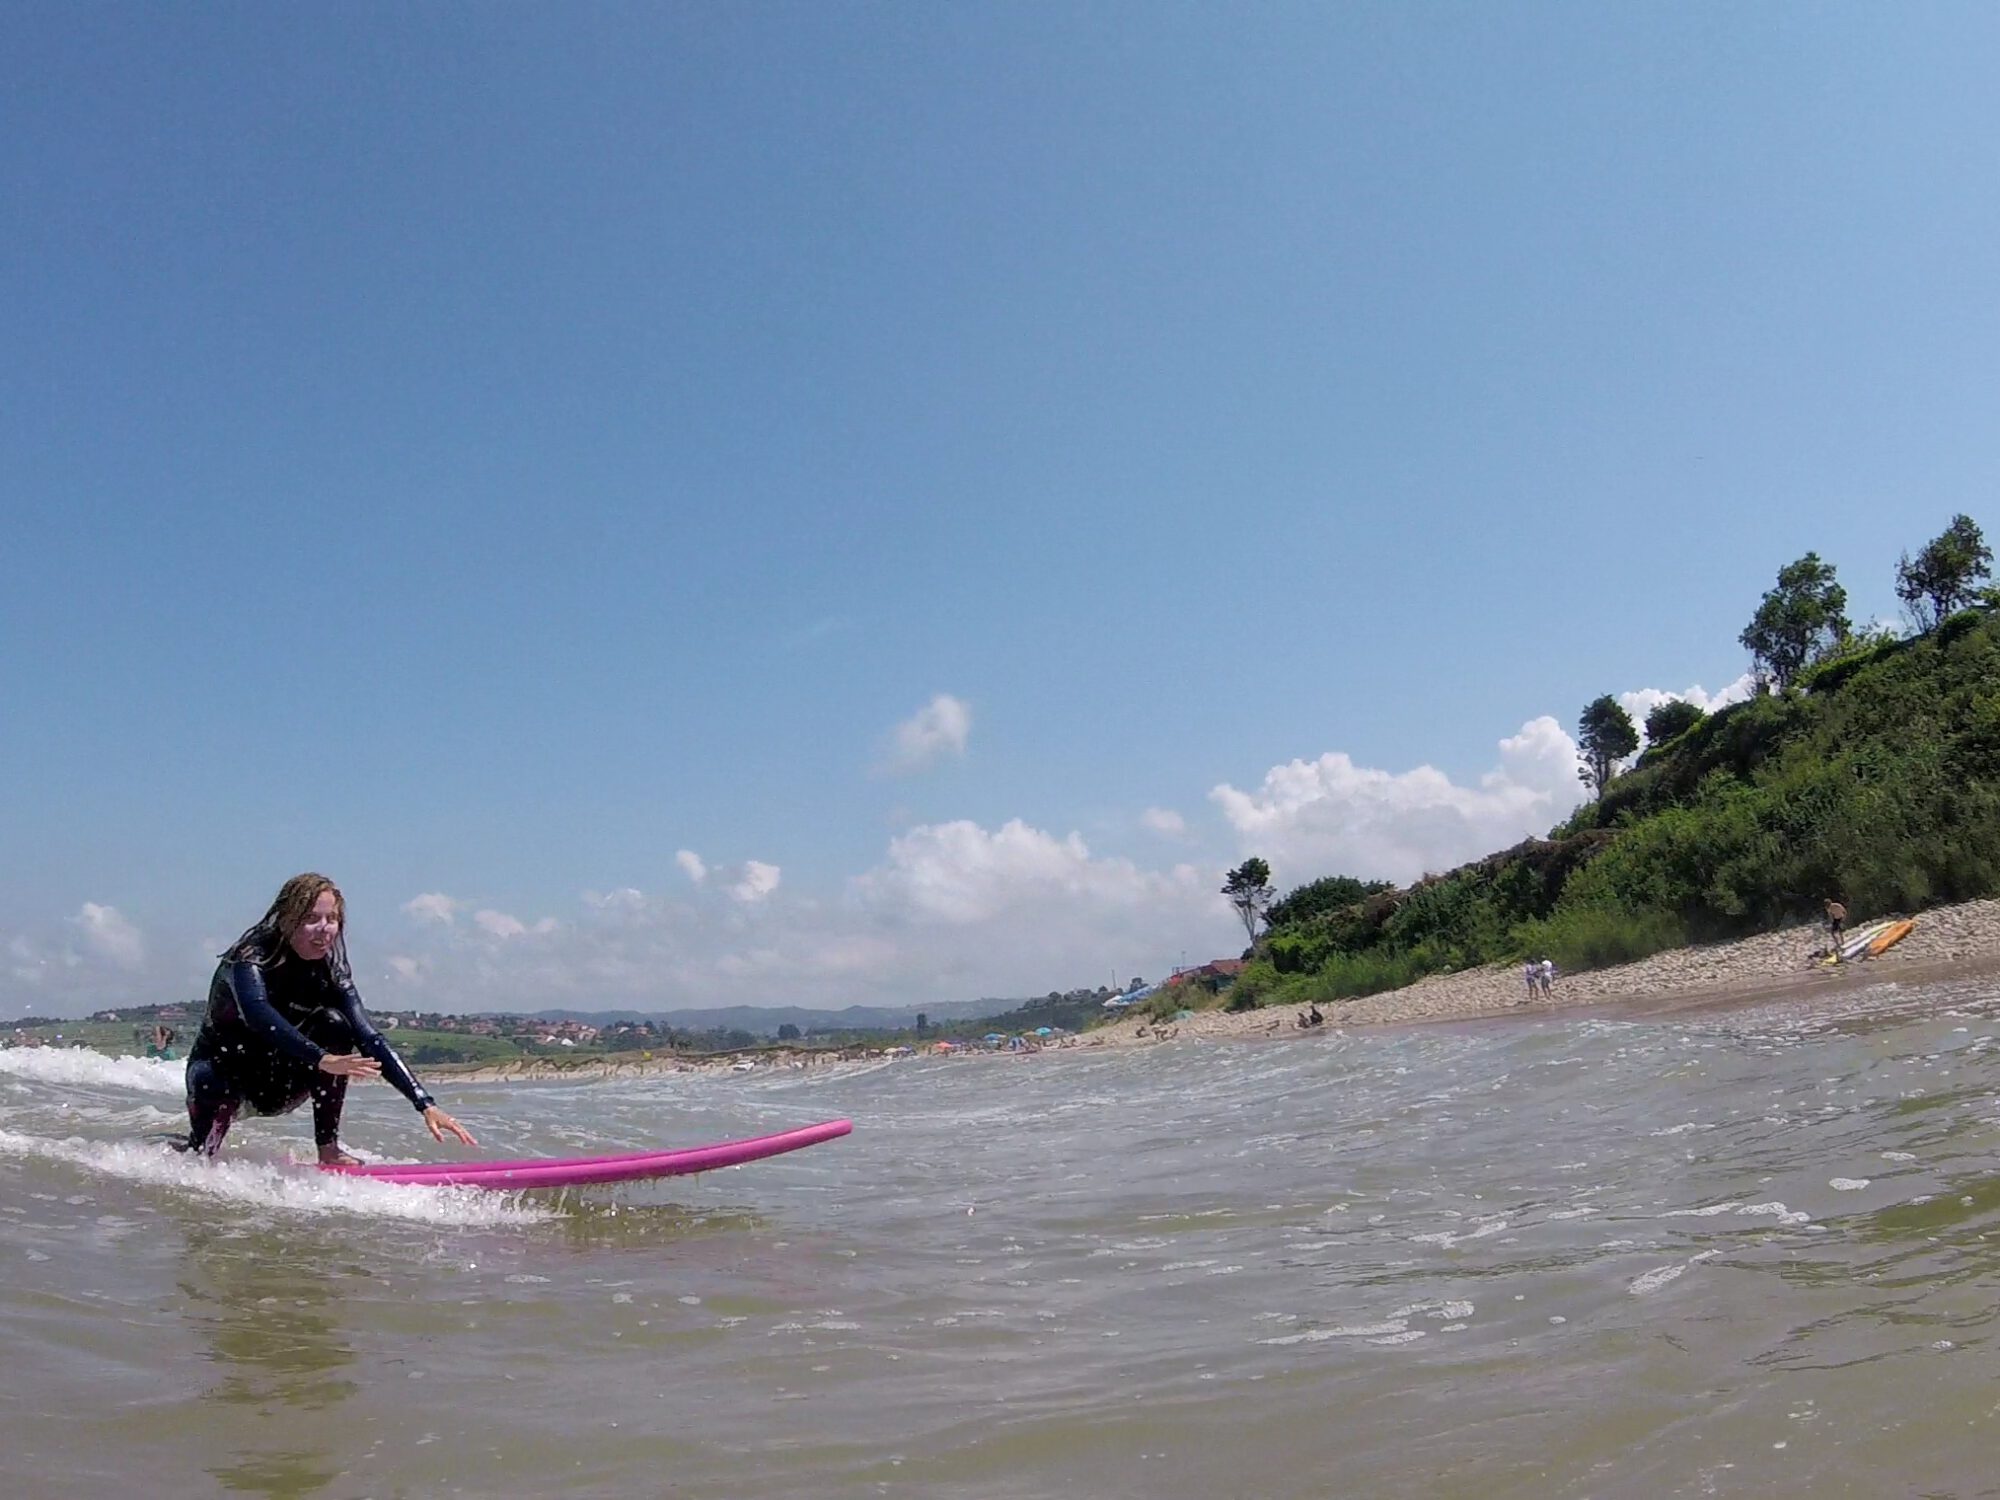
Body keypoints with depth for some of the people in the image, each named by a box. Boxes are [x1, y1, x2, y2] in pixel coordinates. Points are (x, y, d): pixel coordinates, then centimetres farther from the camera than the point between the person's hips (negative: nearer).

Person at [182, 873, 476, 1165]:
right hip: (220, 1068, -3)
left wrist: (426, 1106, -32)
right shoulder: (251, 957, -23)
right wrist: (323, 1061, -60)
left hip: (275, 1087, 3)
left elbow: (370, 1040, -20)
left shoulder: (330, 974, -11)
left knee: (334, 1023, -22)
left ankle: (328, 1148, -19)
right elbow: (258, 1015, -44)